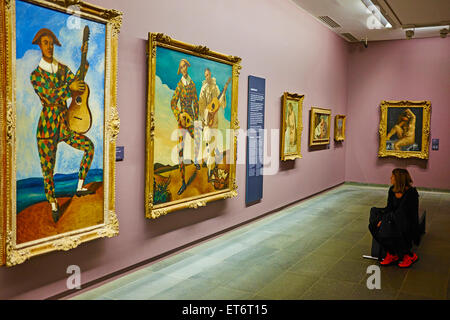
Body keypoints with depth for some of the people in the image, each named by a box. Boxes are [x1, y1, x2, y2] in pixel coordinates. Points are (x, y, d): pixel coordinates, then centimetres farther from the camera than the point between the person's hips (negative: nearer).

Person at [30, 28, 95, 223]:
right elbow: (49, 96, -16)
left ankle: (79, 187, -2)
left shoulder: (62, 69, 10)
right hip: (47, 128, -4)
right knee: (48, 170, 2)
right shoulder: (35, 75, -3)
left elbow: (77, 82, -5)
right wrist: (69, 87, -22)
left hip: (64, 125, 4)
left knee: (89, 146, -14)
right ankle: (53, 206, 21)